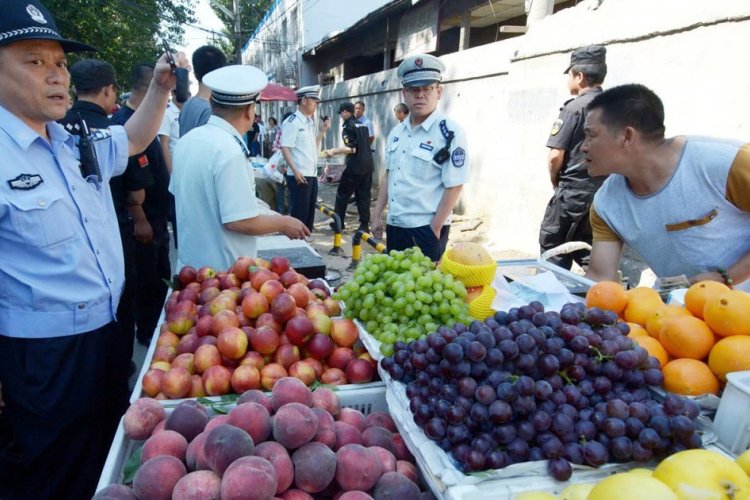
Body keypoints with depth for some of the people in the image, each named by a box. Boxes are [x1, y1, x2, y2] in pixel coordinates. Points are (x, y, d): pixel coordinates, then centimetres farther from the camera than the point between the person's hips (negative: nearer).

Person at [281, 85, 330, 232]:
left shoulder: (310, 122, 15)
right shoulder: (291, 122, -11)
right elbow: (285, 148, -15)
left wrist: (323, 129, 12)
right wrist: (295, 171, -22)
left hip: (312, 175, 9)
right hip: (299, 176, -9)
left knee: (310, 212, 14)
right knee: (299, 213, -3)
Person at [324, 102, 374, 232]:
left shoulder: (348, 126, -7)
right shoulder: (362, 125, 16)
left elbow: (352, 149, -15)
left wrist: (334, 151, -7)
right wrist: (338, 151, 29)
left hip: (355, 165, -7)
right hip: (368, 164, 7)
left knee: (342, 193, 5)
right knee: (364, 194, 8)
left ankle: (339, 222, 13)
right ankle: (364, 224, 6)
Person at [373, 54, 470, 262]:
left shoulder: (450, 132, -13)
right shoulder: (397, 132, 8)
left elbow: (454, 187, -15)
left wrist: (434, 230, -15)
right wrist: (377, 215, 12)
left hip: (426, 230, -7)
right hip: (394, 226, 7)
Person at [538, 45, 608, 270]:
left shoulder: (574, 107, -11)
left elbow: (555, 156, -14)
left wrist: (556, 183, 4)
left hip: (573, 193, -6)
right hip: (606, 193, 6)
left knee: (553, 258, 7)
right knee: (590, 258, 15)